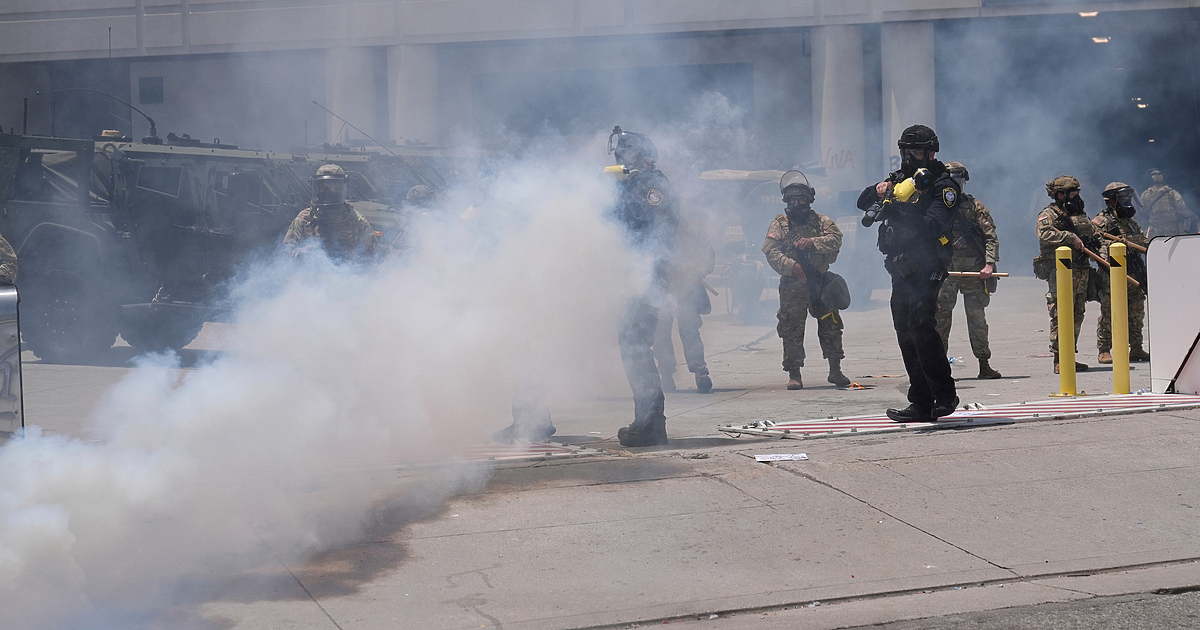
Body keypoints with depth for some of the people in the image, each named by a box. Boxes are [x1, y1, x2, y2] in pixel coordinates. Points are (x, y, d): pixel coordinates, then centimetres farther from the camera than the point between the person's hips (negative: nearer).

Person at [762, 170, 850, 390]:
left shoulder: (821, 221, 12)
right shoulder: (779, 224, 9)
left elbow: (835, 240, -5)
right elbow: (771, 251, -4)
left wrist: (813, 242, -22)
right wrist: (792, 266, -19)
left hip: (820, 283, 1)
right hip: (792, 286, -1)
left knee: (831, 326, 1)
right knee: (792, 330, -4)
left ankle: (835, 370, 13)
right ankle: (794, 374, 2)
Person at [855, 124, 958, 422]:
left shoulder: (942, 185, -5)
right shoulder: (900, 178, 18)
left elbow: (933, 226, -19)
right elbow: (863, 201, 16)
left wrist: (897, 213, -24)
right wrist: (878, 190, -5)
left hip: (926, 268, -8)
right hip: (900, 270, 8)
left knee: (920, 325, -22)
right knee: (906, 334, 7)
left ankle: (944, 394, -16)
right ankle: (921, 404, 11)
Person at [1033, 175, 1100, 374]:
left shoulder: (1080, 214, 21)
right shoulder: (1049, 214, -3)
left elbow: (1094, 233, 30)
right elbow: (1045, 234, -22)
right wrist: (1071, 238, -24)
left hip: (1080, 273, 8)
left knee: (1076, 316, 9)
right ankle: (1059, 360, -10)